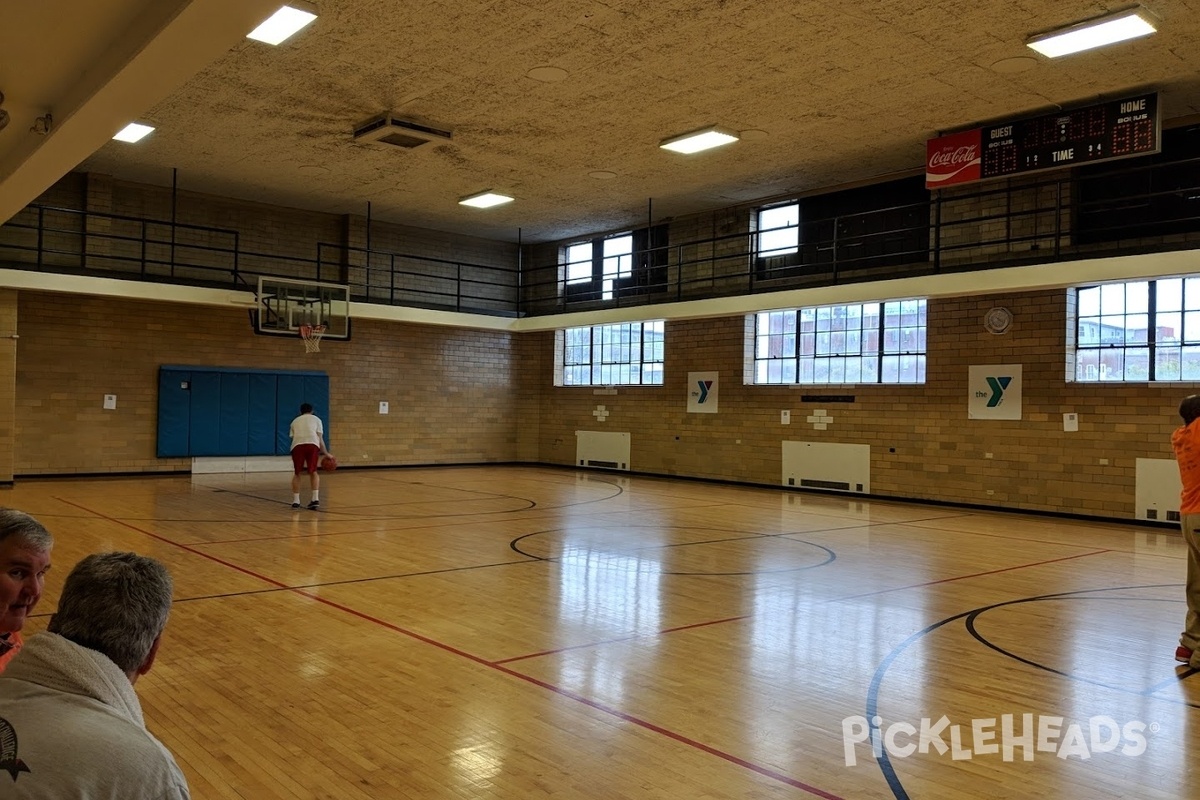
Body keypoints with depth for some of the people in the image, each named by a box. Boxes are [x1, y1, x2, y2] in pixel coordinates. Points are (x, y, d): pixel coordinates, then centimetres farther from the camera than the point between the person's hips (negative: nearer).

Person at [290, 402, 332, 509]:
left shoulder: (295, 421, 31)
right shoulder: (316, 419, 26)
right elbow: (320, 438, 17)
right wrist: (326, 453, 23)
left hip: (297, 445, 1)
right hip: (312, 444, -1)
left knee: (297, 473, 18)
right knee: (313, 472, 15)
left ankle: (295, 500, 13)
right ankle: (315, 498, 3)